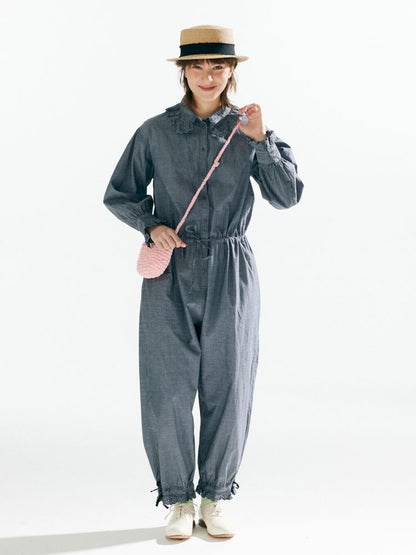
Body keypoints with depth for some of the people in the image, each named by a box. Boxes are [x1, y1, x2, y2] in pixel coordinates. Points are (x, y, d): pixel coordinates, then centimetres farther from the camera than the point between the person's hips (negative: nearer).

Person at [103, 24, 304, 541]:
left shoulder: (248, 130, 5)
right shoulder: (156, 131, 3)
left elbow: (288, 195, -4)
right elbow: (119, 194, 10)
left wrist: (260, 139, -14)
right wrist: (151, 225, -7)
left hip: (230, 271, 1)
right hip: (171, 272, -1)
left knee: (227, 387, 4)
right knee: (168, 389, -1)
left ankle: (215, 498, 19)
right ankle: (178, 501, 14)